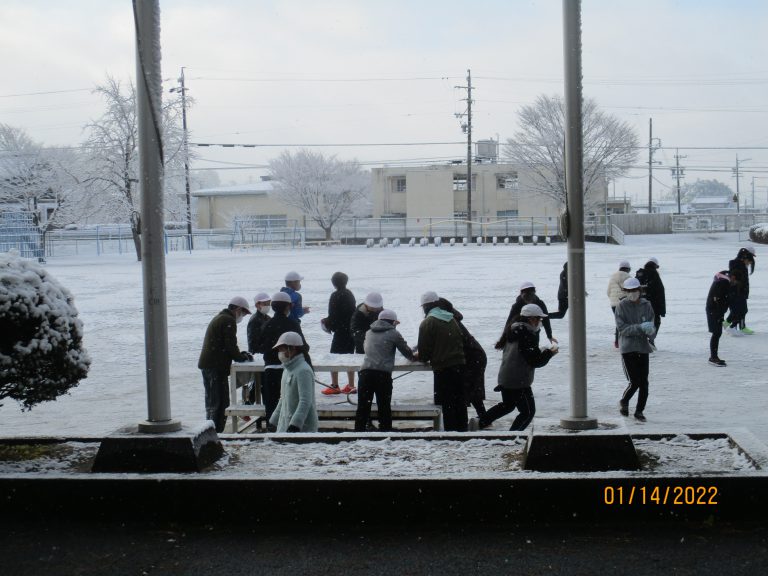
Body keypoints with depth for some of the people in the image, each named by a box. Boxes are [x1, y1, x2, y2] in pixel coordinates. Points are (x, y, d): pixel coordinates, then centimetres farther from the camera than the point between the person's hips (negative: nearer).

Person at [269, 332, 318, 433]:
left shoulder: (303, 371, -17)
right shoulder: (287, 369, 14)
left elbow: (305, 402, -23)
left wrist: (295, 425, -29)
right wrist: (274, 421, 24)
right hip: (285, 426, 9)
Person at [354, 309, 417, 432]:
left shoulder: (369, 333, 17)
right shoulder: (394, 333, 5)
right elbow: (407, 351, 12)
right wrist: (413, 356, 34)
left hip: (365, 372, 3)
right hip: (383, 373, -3)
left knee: (363, 407, 5)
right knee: (384, 407, 6)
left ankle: (359, 432, 4)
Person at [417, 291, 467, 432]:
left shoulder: (427, 323, -8)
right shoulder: (452, 319, 12)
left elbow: (424, 348, -7)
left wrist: (423, 358, 13)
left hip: (442, 368, -6)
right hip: (459, 365, 6)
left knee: (447, 402, 0)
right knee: (459, 400, 14)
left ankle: (450, 430, 1)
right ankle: (462, 429, 21)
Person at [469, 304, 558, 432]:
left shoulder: (512, 330, 6)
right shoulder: (528, 335, -21)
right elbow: (535, 361, -21)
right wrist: (549, 353, -3)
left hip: (505, 377, 9)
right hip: (519, 382, -9)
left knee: (507, 405, 28)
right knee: (528, 411, 5)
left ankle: (479, 422, 25)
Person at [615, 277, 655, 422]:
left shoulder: (646, 305, 5)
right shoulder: (622, 306, -4)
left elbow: (651, 325, 6)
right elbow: (622, 328, -11)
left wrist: (651, 330, -18)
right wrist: (640, 328, -23)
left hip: (643, 347, 3)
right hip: (628, 348, -3)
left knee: (644, 382, 2)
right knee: (634, 382, -7)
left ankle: (639, 411, 17)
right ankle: (624, 402, 21)